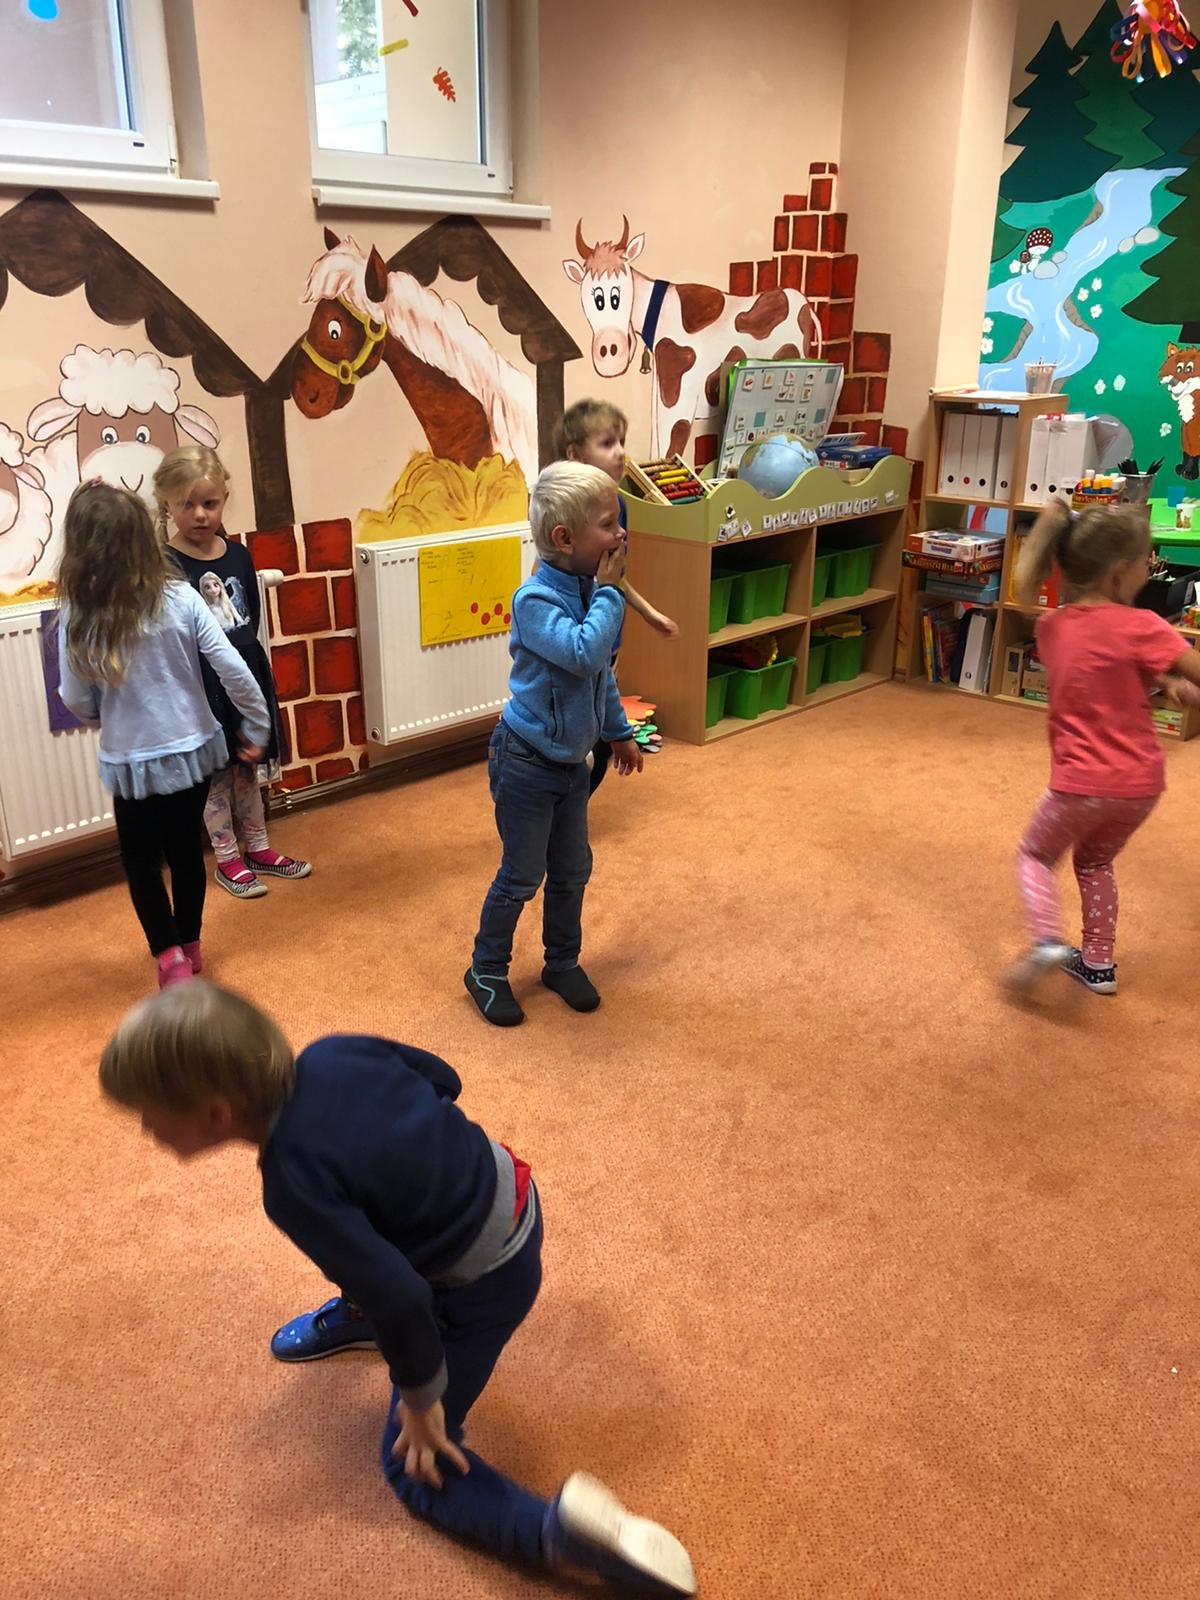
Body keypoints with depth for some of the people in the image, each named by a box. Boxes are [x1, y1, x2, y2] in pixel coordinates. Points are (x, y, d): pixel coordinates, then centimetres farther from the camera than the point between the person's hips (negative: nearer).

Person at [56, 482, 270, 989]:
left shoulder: (77, 621, -15)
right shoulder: (181, 599, -13)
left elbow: (78, 704, -6)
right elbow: (233, 671, -12)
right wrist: (257, 727, 0)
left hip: (132, 762, -2)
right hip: (192, 749, 2)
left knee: (141, 860, 18)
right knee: (186, 849, 20)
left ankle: (170, 955, 12)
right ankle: (189, 946, 35)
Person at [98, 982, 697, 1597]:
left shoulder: (293, 1186, -30)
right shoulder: (332, 1052, -12)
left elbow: (401, 1297, -27)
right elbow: (441, 1077, 4)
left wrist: (421, 1399, -10)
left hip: (485, 1285, -7)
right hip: (508, 1188, 8)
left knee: (414, 1467, 10)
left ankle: (559, 1529, -9)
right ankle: (359, 1315, 48)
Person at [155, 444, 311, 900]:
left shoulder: (238, 555, 2)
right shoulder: (164, 565, -15)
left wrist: (248, 662, 5)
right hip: (201, 687, -5)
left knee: (247, 766, 17)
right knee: (215, 774, 8)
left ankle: (257, 849, 31)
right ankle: (228, 861, 22)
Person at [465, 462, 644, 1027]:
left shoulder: (591, 592, 0)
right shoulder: (536, 599, -24)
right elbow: (583, 653, -39)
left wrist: (619, 732, 22)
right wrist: (608, 592, -27)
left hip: (571, 760, 7)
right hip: (526, 762, -7)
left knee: (572, 871, 16)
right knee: (521, 876, 5)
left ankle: (563, 962, 36)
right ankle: (487, 970, 25)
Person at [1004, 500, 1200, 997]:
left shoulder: (1051, 626, 0)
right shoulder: (1140, 626, -15)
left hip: (1081, 783, 0)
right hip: (1140, 784, 0)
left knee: (1036, 855, 23)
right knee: (1095, 861, 26)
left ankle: (1046, 941, 0)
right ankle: (1098, 963, 31)